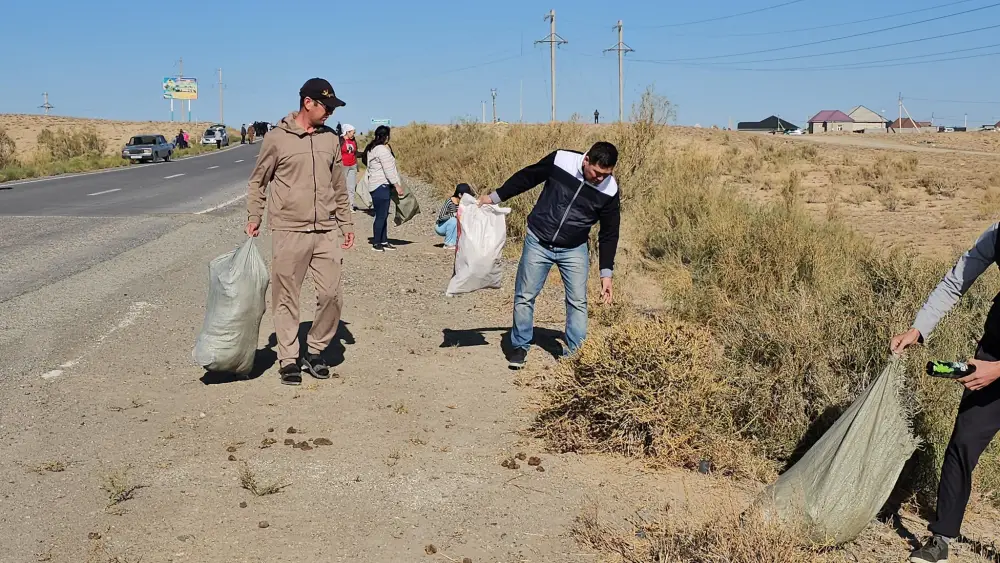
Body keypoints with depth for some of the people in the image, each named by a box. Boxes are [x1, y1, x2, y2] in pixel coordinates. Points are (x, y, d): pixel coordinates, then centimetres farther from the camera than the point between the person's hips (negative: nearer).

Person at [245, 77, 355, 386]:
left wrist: (346, 223, 16)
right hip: (288, 232, -3)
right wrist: (254, 216, -2)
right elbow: (258, 181, 7)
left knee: (331, 295, 0)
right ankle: (288, 359, 14)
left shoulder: (330, 139, 10)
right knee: (286, 298, 3)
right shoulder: (276, 138, -2)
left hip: (326, 232, 4)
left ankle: (315, 352, 19)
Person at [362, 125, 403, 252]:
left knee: (383, 215, 14)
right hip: (381, 186, -11)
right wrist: (397, 185, -14)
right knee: (381, 216, -6)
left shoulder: (371, 148, 16)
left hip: (375, 185, 11)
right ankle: (376, 243, -1)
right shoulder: (382, 149, -15)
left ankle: (384, 241, 20)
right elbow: (389, 170, -18)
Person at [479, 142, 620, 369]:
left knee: (578, 301, -3)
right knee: (525, 296, 4)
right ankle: (520, 347, 20)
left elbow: (609, 234, -6)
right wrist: (495, 197, 4)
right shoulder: (560, 160, -19)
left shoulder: (609, 191, -16)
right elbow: (527, 177, -2)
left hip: (574, 249, 0)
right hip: (538, 242, 0)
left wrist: (606, 273, -7)